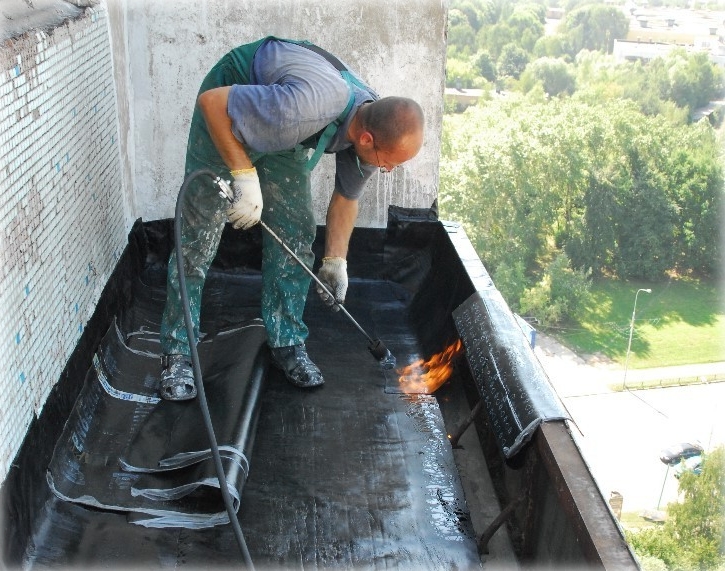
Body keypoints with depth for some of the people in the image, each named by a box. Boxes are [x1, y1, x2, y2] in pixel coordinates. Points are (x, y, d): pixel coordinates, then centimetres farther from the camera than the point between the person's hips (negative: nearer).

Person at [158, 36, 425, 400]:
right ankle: (177, 353, 4)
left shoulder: (373, 125, -17)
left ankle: (287, 342, 13)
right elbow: (212, 101, -34)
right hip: (226, 111, -6)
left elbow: (346, 196, 1)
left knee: (296, 233, 0)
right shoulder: (308, 106, -43)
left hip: (278, 129, 6)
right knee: (198, 234, -7)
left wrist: (336, 260, 0)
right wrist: (244, 175, -36)